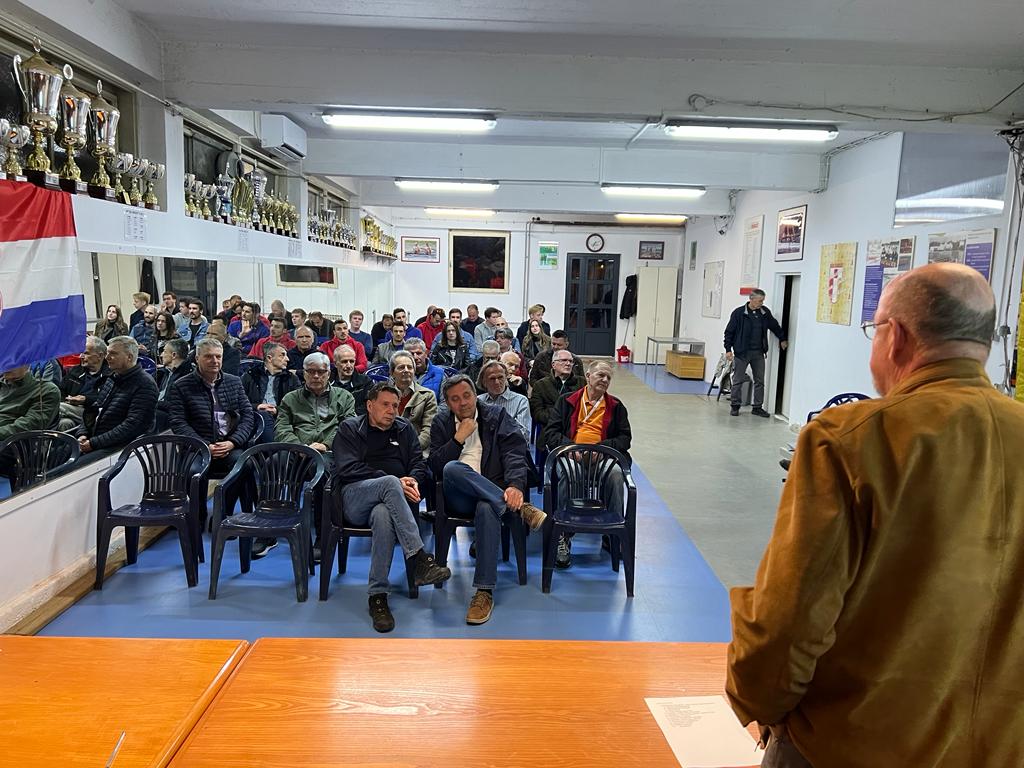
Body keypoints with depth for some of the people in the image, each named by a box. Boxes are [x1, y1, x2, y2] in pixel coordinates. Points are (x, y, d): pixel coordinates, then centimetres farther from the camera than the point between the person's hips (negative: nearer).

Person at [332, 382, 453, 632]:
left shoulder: (405, 429, 23)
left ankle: (378, 596, -34)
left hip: (387, 499, 2)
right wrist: (395, 481, -13)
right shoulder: (349, 429, 12)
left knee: (383, 515, -38)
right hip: (354, 498, -2)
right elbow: (348, 469, -4)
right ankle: (420, 559, -43)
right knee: (390, 483, -36)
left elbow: (419, 463, 14)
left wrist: (413, 480, -13)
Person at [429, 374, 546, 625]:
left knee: (487, 509, -38)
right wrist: (459, 437, -6)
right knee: (452, 468, -33)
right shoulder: (441, 424, 16)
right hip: (458, 498, 2)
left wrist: (515, 485, -22)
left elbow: (515, 452, -3)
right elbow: (436, 466, 5)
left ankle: (485, 591, -31)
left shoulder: (497, 416, 12)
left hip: (492, 493, -1)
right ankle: (520, 508, -32)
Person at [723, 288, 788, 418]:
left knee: (760, 381, 7)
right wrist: (728, 349, -9)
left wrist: (782, 339, 28)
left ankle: (757, 407, 16)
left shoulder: (765, 312, 5)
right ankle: (735, 406, 13)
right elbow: (729, 332, -5)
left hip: (758, 353, 4)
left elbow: (775, 326, 22)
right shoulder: (739, 313, -8)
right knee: (738, 380, 2)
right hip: (742, 352, -4)